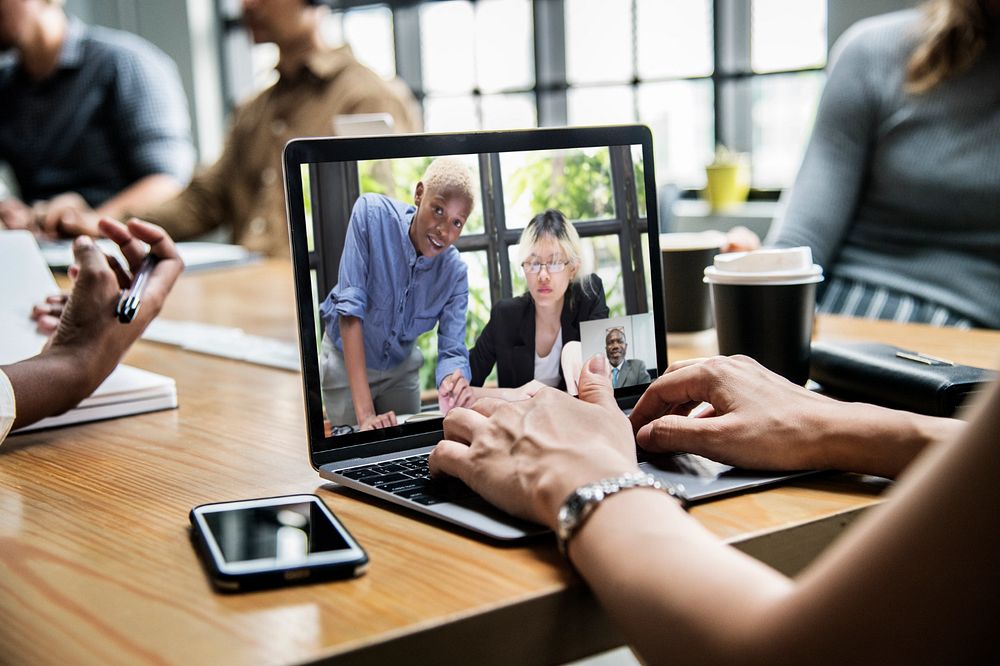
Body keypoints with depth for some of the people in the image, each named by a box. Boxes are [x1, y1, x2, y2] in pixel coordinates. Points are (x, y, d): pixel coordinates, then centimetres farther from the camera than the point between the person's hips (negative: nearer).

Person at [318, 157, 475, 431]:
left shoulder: (456, 272, -21)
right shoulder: (371, 213, -31)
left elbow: (452, 351, -20)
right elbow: (350, 307, -33)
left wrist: (455, 385, -49)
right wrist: (365, 412, -38)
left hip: (402, 365, 3)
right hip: (347, 360, -2)